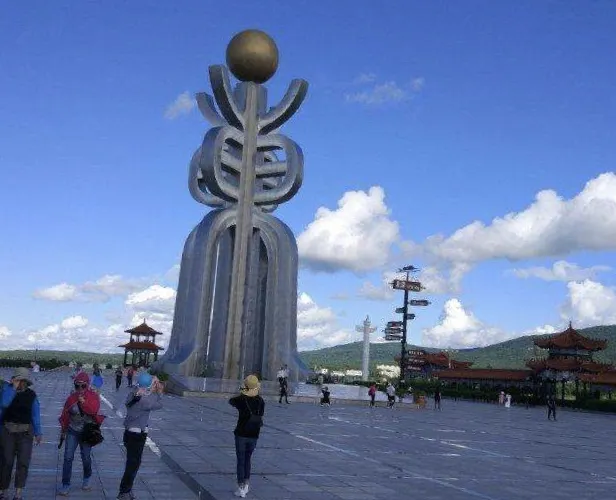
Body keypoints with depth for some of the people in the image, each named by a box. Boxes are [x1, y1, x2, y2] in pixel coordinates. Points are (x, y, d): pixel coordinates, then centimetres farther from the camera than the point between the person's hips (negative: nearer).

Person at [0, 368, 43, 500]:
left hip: (25, 431, 1)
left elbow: (35, 414, 7)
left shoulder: (31, 395, 2)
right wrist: (13, 387, -21)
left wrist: (38, 433, 8)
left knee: (23, 462, -3)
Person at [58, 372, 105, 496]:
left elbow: (94, 410, -24)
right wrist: (63, 431, 11)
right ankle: (66, 485, 0)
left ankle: (86, 479, 34)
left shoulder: (94, 396, -6)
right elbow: (65, 415, 7)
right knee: (68, 457, -7)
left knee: (86, 458, 9)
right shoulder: (71, 397, -1)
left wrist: (84, 403, -37)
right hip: (72, 431, 1)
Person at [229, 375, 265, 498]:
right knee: (247, 459, 20)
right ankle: (246, 484, 24)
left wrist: (241, 394, 21)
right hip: (254, 436, 3)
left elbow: (230, 401, 9)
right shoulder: (260, 401, -4)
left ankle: (241, 488, 6)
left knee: (241, 461, 5)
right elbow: (261, 416, 7)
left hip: (241, 434, -3)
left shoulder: (241, 399, -13)